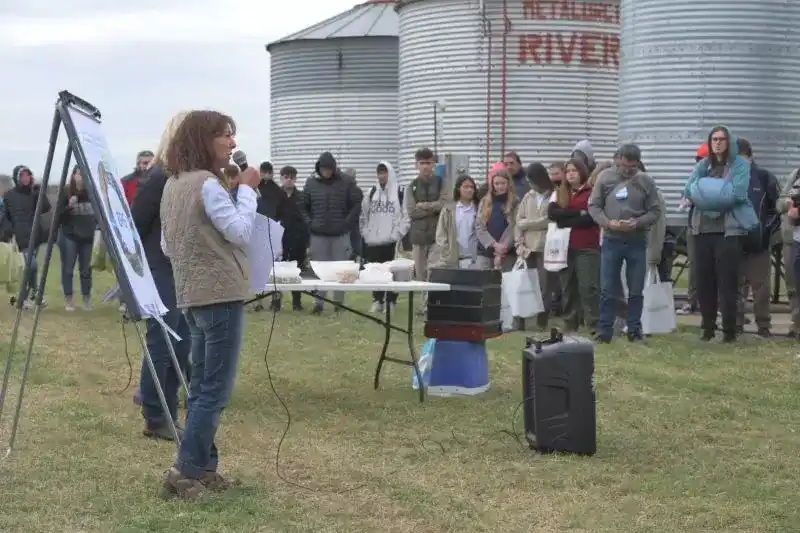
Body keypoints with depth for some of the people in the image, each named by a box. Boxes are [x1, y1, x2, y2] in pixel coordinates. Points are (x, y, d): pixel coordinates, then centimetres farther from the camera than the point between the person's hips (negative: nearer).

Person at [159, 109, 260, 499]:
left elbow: (167, 245, 18)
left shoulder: (173, 184, 13)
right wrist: (246, 190, -7)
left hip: (192, 294, 10)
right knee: (215, 391, -6)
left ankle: (203, 468, 18)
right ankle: (185, 473, -7)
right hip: (221, 294, -10)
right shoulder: (207, 183, -15)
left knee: (202, 387, 13)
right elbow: (240, 232, -16)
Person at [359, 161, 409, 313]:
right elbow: (363, 216, 15)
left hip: (391, 242, -4)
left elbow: (406, 218, -5)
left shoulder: (399, 194, -3)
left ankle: (390, 302, 5)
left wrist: (396, 235, -10)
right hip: (372, 242, 4)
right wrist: (366, 233, 5)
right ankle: (377, 301, 15)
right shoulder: (371, 193, 11)